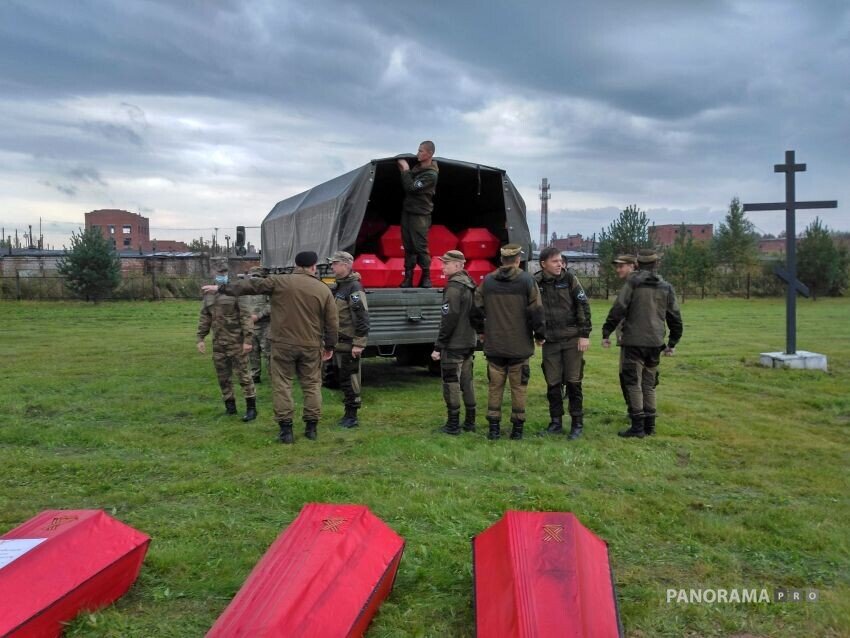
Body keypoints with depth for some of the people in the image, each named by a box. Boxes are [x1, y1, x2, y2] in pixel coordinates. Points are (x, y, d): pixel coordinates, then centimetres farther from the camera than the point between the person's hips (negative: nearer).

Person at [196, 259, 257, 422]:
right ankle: (230, 406, 23)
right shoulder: (208, 293, 12)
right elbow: (204, 318, 16)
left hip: (236, 341, -6)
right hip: (218, 342, 6)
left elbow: (246, 316, -11)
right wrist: (200, 338, 10)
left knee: (243, 374, -3)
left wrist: (248, 339, -17)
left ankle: (251, 407, 4)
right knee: (223, 376, 11)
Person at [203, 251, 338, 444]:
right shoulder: (324, 290, 1)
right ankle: (311, 427, 15)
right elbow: (332, 322, 2)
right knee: (312, 385, 12)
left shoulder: (280, 282, -4)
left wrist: (221, 288, 11)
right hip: (311, 346, 2)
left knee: (282, 384, 7)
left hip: (283, 343, -1)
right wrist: (329, 345, 13)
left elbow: (250, 285, 1)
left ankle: (286, 428, 5)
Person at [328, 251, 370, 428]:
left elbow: (362, 317, -21)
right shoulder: (338, 286, 15)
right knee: (343, 379, 15)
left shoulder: (354, 287, -15)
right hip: (339, 342, 9)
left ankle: (352, 416, 7)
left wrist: (359, 344, -23)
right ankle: (348, 413, 25)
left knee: (350, 379, -2)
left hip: (349, 344, -9)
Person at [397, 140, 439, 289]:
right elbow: (406, 187, 17)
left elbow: (411, 187, -22)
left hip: (420, 215, -7)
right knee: (408, 246, 6)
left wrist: (405, 170, -13)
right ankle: (408, 277, 9)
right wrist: (404, 171, 2)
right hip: (407, 211, 7)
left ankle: (426, 277, 4)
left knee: (420, 246, -7)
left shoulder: (431, 175, -15)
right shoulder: (417, 166, 9)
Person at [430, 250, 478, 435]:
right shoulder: (469, 284, 12)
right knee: (466, 381, 15)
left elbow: (449, 320, -22)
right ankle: (470, 422, 22)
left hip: (454, 344, -9)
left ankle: (453, 425, 4)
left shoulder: (454, 287, -17)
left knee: (451, 383, -1)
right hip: (469, 342, 9)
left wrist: (438, 346, -18)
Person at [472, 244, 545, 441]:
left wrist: (481, 330, 22)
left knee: (495, 386, 10)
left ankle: (494, 428, 11)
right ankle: (517, 428, 11)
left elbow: (477, 308, 7)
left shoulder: (487, 281, 3)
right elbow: (536, 311, -8)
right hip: (520, 345, -2)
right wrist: (540, 334, 4)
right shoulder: (527, 281, -6)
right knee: (518, 387, 7)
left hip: (494, 344, 3)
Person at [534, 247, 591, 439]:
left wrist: (585, 335, -8)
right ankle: (555, 423, 20)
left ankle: (577, 423, 15)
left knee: (573, 381, 2)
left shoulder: (569, 279, -4)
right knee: (552, 383, 7)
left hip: (572, 339, -1)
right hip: (550, 341, 2)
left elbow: (583, 306, -4)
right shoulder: (535, 283, -2)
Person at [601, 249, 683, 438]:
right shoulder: (666, 287, 10)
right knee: (649, 384, 14)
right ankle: (649, 425, 16)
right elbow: (675, 318, 13)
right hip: (655, 343, 5)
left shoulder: (633, 282, -4)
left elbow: (618, 309, -11)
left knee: (633, 383, -1)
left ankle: (638, 426, -4)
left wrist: (606, 333, -5)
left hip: (634, 341, -5)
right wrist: (672, 343, 23)